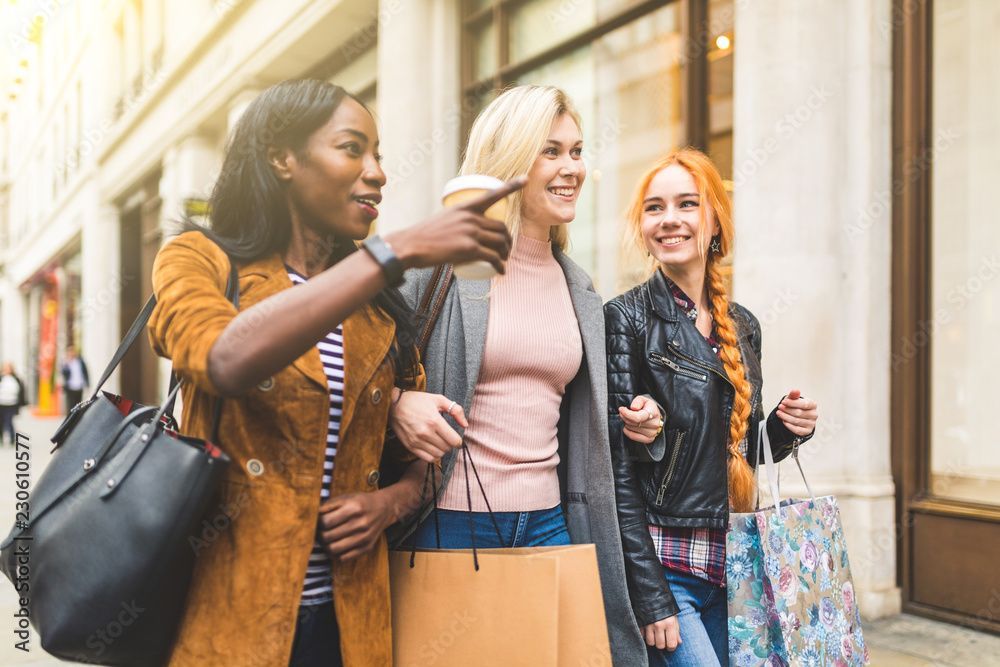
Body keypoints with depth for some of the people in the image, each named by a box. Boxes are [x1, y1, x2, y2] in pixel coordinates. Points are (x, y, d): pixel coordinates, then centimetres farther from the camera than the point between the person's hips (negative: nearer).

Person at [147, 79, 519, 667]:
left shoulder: (379, 309, 8)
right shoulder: (199, 261, -4)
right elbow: (227, 362, -27)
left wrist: (390, 503, -8)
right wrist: (397, 250, -28)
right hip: (226, 617, -4)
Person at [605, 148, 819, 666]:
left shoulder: (742, 327, 10)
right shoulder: (627, 318, -8)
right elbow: (618, 468, -12)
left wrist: (786, 429, -2)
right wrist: (651, 599, -16)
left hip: (729, 566, 6)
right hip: (660, 565, -6)